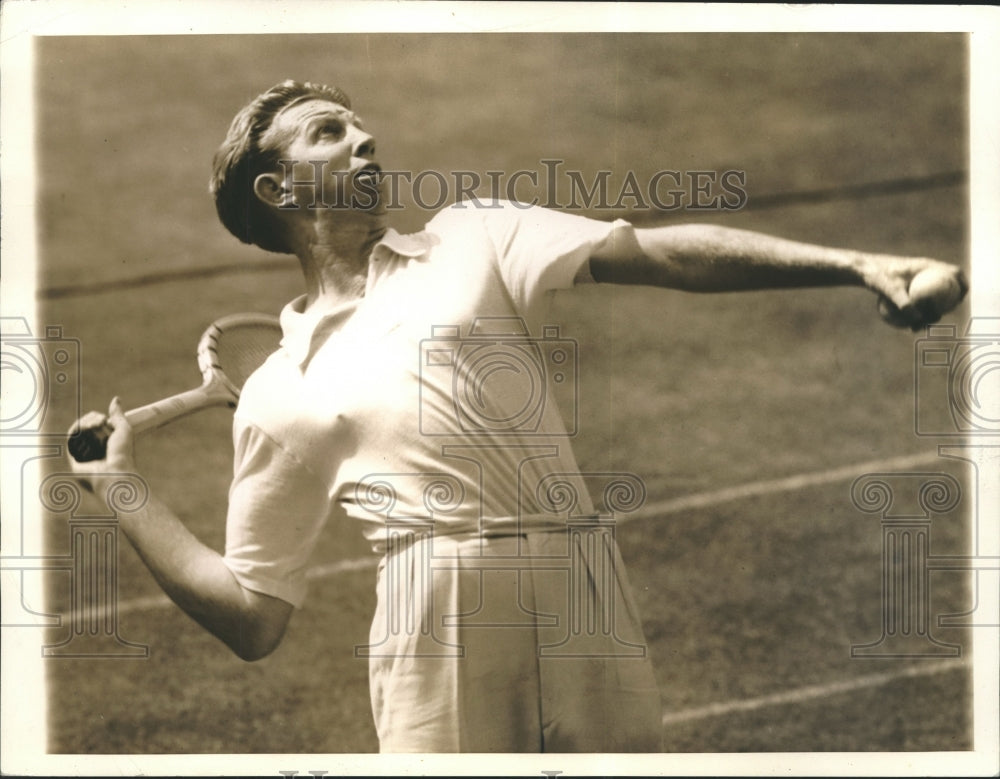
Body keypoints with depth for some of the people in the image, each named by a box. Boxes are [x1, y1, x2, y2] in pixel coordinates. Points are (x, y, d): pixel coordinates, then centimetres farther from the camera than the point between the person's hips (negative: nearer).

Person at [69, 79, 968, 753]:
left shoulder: (471, 238, 19)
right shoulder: (278, 397, 16)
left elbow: (656, 251, 4)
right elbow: (253, 619, 13)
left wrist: (857, 266, -8)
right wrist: (126, 491, 6)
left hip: (590, 617, 1)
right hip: (440, 615, -1)